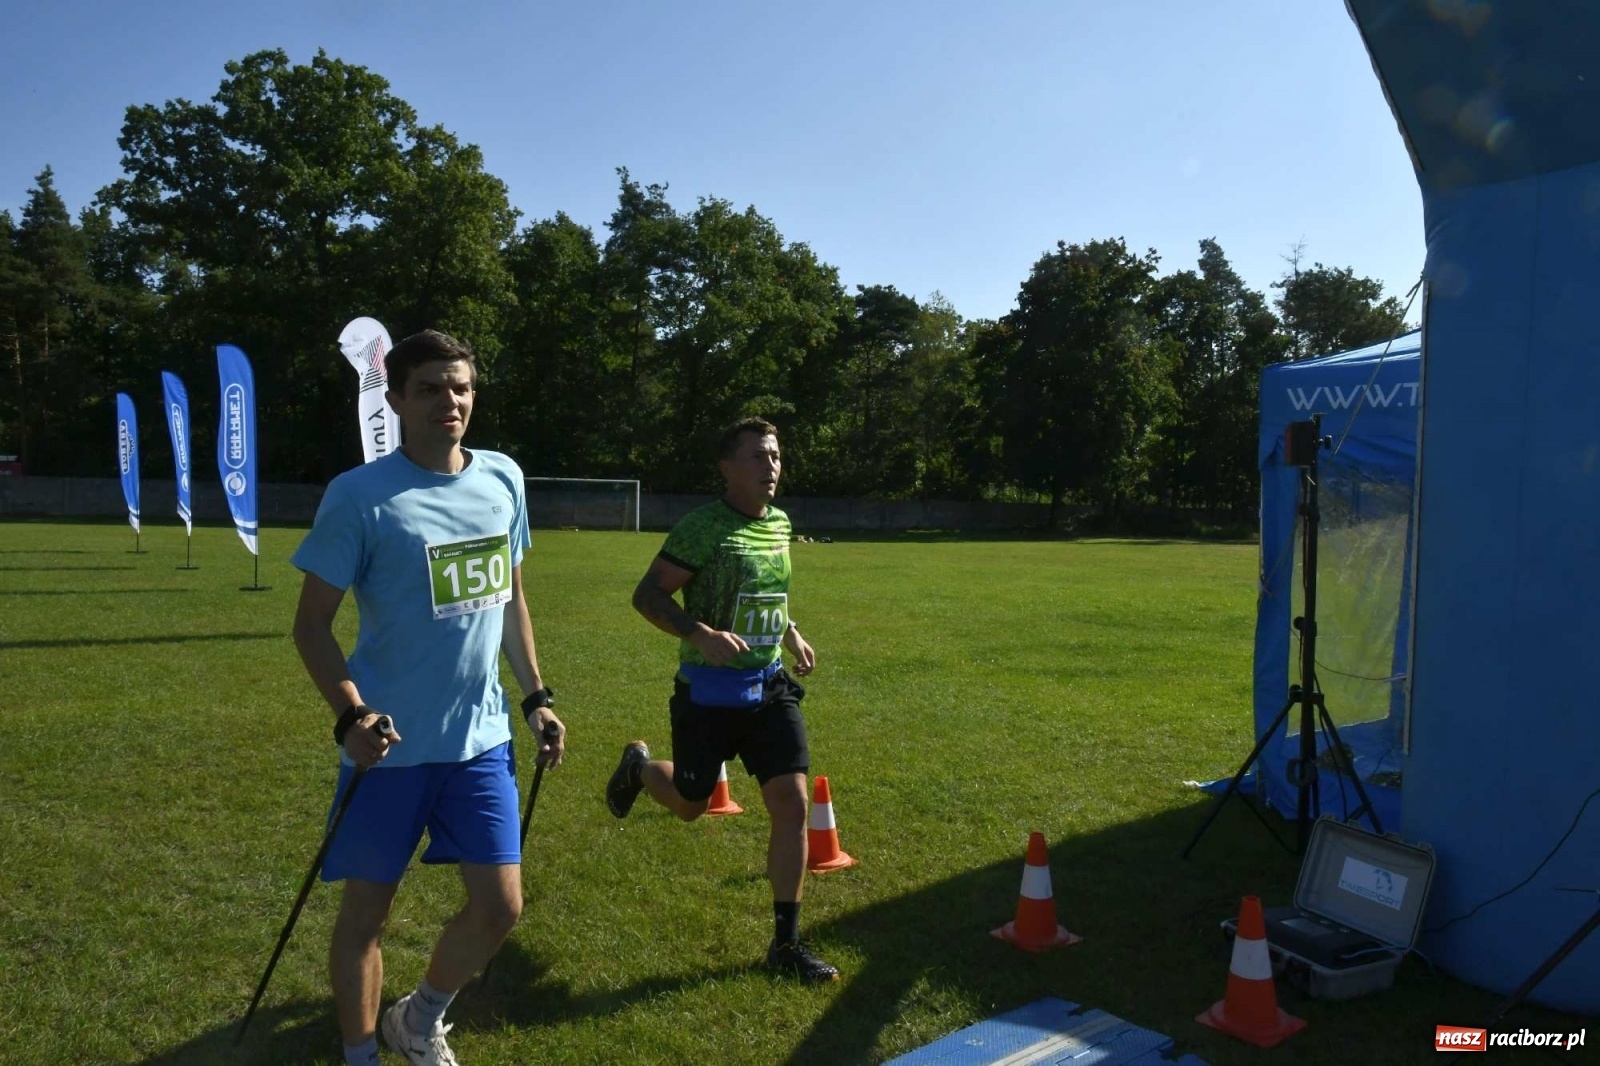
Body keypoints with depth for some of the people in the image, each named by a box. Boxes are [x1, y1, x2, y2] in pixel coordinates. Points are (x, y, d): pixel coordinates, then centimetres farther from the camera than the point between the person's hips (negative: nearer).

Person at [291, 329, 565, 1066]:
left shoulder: (503, 479, 4)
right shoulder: (359, 495, -12)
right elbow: (312, 624, -9)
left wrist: (535, 696, 13)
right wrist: (349, 715, -23)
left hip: (481, 736, 5)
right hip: (390, 743, -4)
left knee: (500, 904, 8)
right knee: (367, 908, 9)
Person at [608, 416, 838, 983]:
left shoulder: (780, 525, 6)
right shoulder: (702, 527, -16)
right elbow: (647, 595, -16)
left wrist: (790, 632, 10)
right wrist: (702, 635, -30)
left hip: (770, 686, 5)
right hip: (709, 691, -5)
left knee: (792, 803, -4)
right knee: (690, 804, 12)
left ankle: (786, 942, 8)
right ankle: (638, 765, 48)